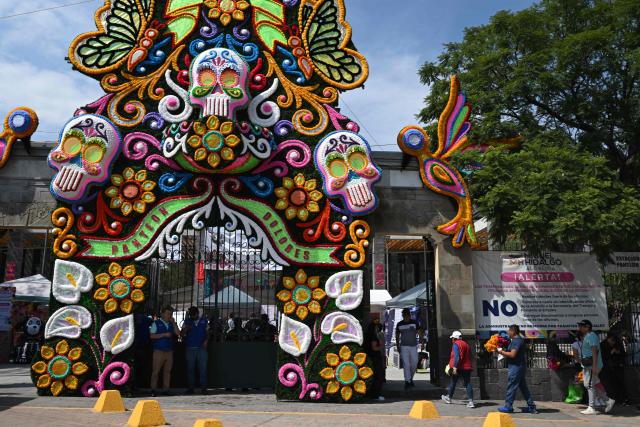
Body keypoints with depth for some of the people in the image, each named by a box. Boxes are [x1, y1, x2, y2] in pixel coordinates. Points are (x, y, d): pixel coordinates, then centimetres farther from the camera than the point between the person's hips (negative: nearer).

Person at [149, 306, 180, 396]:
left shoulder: (171, 324, 16)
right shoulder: (156, 323, 4)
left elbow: (178, 333, 5)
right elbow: (152, 336, -6)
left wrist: (173, 323, -3)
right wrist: (164, 334, -13)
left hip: (169, 351, 4)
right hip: (159, 351, -4)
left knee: (167, 371, 4)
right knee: (156, 371, -4)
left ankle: (166, 389, 8)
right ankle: (153, 390, 1)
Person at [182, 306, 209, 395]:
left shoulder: (204, 320, 8)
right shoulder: (187, 321, 7)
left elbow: (207, 332, 11)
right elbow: (182, 334, 2)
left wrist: (206, 341, -6)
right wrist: (186, 329, -18)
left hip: (202, 348, -1)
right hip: (190, 348, 1)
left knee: (203, 368, -4)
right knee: (190, 369, 4)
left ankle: (203, 388, 0)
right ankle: (190, 388, 11)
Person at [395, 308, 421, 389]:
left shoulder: (414, 323, 0)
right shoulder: (399, 324, 2)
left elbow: (419, 333, 1)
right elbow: (397, 336, 11)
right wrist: (397, 346, 7)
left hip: (413, 346, 1)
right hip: (404, 346, -1)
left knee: (414, 363, 5)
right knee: (406, 364, -6)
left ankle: (411, 378, 26)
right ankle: (407, 381, -2)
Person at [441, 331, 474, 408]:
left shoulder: (456, 344, -8)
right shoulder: (466, 344, 15)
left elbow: (456, 356, -20)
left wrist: (455, 367, -23)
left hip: (458, 368, -6)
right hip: (467, 367, 6)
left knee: (453, 383, 12)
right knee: (468, 383, 1)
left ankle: (449, 398, 27)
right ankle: (471, 401, -9)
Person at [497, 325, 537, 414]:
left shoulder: (516, 341, -16)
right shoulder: (520, 340, 17)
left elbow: (512, 354, -24)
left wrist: (502, 352, -14)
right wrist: (504, 353, 14)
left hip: (516, 367, -10)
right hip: (520, 366, 10)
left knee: (511, 387, -4)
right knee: (523, 387, 13)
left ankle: (508, 407, 1)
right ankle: (531, 406, 15)